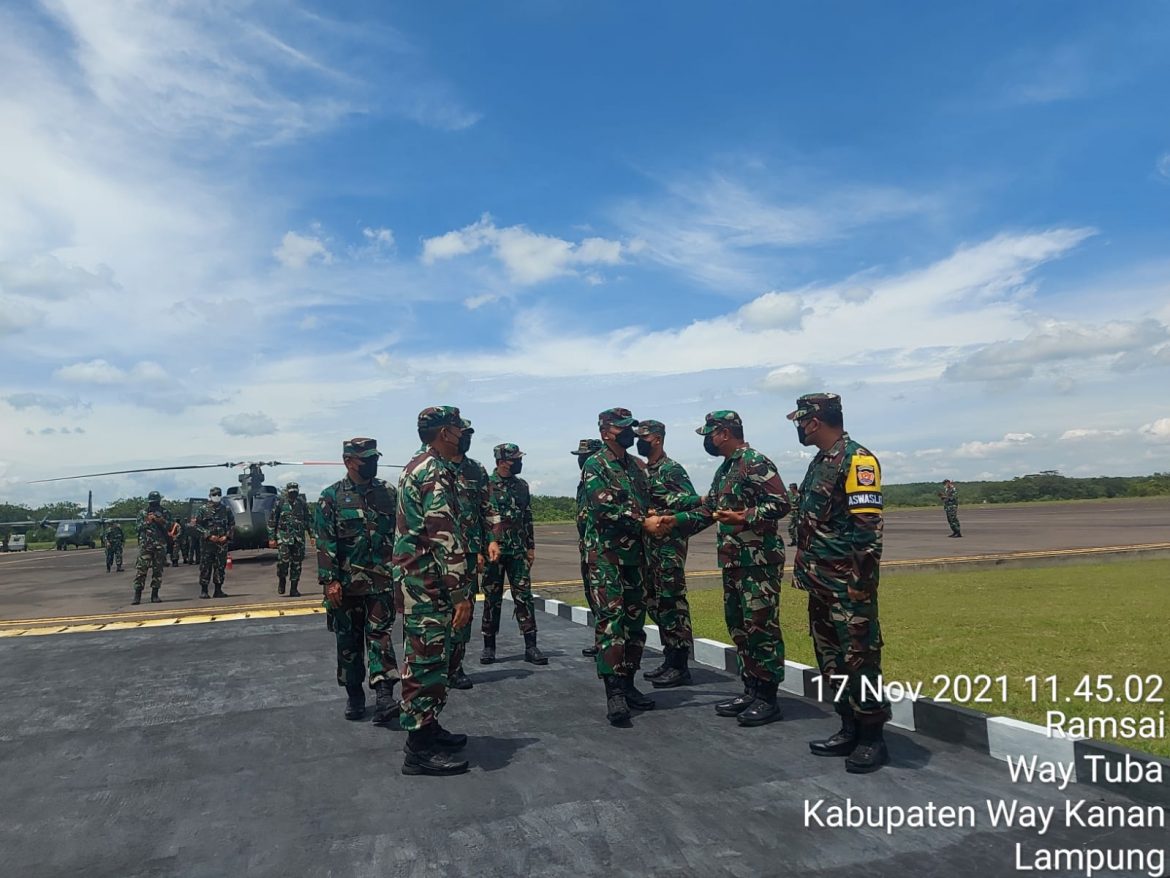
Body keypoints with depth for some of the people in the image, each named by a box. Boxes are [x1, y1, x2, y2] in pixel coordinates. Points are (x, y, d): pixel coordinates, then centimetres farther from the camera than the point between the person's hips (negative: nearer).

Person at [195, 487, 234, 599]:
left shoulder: (225, 509, 9)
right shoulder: (203, 510, 2)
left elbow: (232, 524, 12)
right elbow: (197, 525, -1)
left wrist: (227, 536, -3)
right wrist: (209, 535, -10)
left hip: (222, 543, 2)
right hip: (207, 542, -2)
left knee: (220, 566, 3)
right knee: (205, 567, -1)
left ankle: (218, 590, 11)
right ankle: (204, 590, 7)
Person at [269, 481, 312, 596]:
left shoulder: (302, 502, 8)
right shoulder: (280, 502, 1)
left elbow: (309, 519, 15)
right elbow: (271, 520, 3)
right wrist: (272, 538, -2)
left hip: (299, 538, 3)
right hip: (283, 537, -3)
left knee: (296, 563, 3)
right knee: (283, 560, -17)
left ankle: (293, 589, 11)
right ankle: (281, 580, 11)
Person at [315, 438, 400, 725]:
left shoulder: (388, 493, 5)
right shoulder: (331, 497, -3)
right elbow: (325, 542, -7)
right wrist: (330, 580, -12)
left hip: (381, 581, 1)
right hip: (346, 583, -1)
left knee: (380, 636, -5)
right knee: (348, 640, 11)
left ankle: (384, 697, -8)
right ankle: (354, 696, 24)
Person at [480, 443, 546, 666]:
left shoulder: (522, 486, 10)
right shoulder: (485, 485, -4)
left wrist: (531, 547, 10)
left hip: (518, 551, 3)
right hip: (493, 550, -3)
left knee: (524, 596, 0)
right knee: (492, 599, 5)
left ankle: (531, 646, 4)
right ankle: (489, 646, 16)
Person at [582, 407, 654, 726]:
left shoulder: (637, 466, 15)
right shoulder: (595, 465, -7)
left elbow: (647, 505, 20)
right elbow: (604, 508, -18)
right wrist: (643, 520, -19)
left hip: (635, 554, 7)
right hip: (605, 554, -7)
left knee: (635, 621, 10)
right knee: (611, 622, -10)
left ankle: (628, 685, 21)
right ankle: (614, 695, -8)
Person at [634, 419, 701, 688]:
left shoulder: (672, 469, -10)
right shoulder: (643, 471, 16)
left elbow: (692, 501, -18)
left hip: (669, 545, -9)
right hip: (649, 545, 9)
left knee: (672, 602, -6)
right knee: (654, 602, 12)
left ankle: (680, 667, 1)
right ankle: (670, 659, 22)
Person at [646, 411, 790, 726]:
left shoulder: (756, 463, -12)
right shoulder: (724, 470, 17)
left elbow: (781, 502, -19)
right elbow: (707, 511, 22)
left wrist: (744, 517, -28)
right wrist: (673, 521, 15)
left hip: (759, 561, -10)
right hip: (732, 561, 10)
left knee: (760, 626, -5)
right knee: (739, 626, 12)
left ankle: (768, 699, 4)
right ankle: (750, 691, 22)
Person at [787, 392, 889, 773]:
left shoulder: (857, 460, -13)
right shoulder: (819, 463, 15)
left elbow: (868, 528, -18)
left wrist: (861, 584, -20)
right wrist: (804, 570, 20)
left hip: (848, 586, -9)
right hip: (821, 584, 10)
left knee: (859, 658, -1)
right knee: (831, 658, 14)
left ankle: (872, 738, 12)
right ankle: (849, 730, 26)